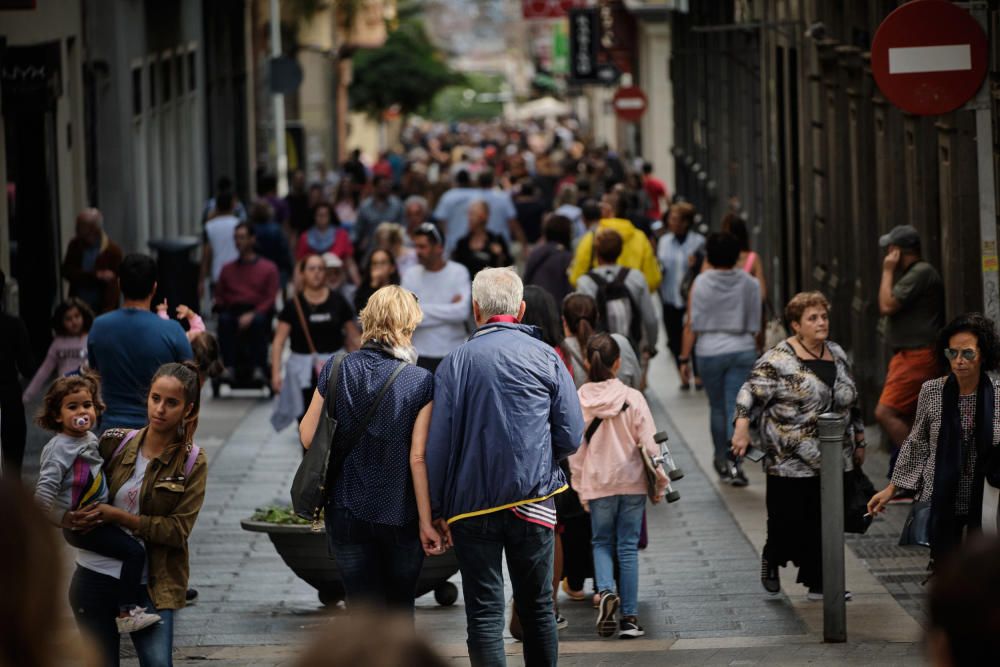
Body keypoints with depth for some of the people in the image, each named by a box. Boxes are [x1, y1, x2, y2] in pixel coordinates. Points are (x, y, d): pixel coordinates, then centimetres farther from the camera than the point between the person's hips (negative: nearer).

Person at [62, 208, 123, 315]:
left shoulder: (113, 250, -9)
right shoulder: (75, 245, 4)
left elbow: (114, 284, -9)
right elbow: (67, 272, -4)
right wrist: (95, 275, -16)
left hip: (102, 310, -3)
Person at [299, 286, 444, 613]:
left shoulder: (336, 370, -5)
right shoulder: (421, 382, -11)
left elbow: (308, 437, 0)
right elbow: (419, 457, -13)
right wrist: (427, 521, -9)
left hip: (346, 512, 1)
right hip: (400, 516, -1)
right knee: (400, 609, 18)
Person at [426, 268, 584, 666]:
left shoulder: (455, 364, -4)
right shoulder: (546, 357, 0)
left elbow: (437, 445, -6)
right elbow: (571, 437, -2)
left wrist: (438, 509, 3)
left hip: (473, 503, -1)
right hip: (532, 498, 2)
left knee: (484, 614, 0)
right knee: (537, 607, 13)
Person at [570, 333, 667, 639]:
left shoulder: (579, 401, -7)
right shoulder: (632, 398, -11)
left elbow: (574, 450, -1)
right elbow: (649, 443, -7)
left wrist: (581, 489, 10)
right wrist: (660, 481, 5)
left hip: (597, 484, 1)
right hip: (631, 481, -1)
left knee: (601, 542, 16)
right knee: (628, 546, 7)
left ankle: (606, 591, -12)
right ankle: (629, 617, 7)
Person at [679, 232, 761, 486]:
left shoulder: (701, 284, -6)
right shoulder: (749, 284, 0)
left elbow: (692, 326, -5)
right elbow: (754, 325, 6)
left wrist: (684, 359, 2)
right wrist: (753, 349, 21)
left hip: (710, 353, 0)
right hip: (743, 350, 0)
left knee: (718, 408, 16)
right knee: (736, 408, -2)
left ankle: (722, 462, 29)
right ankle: (735, 461, -20)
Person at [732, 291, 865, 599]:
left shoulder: (837, 355, 12)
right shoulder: (778, 360, -9)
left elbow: (852, 403, 21)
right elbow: (751, 392, -13)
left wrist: (858, 441, 22)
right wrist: (742, 427, -27)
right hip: (790, 463, -5)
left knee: (826, 524, 4)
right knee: (788, 521, -2)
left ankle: (818, 583, 12)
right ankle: (771, 559, 28)